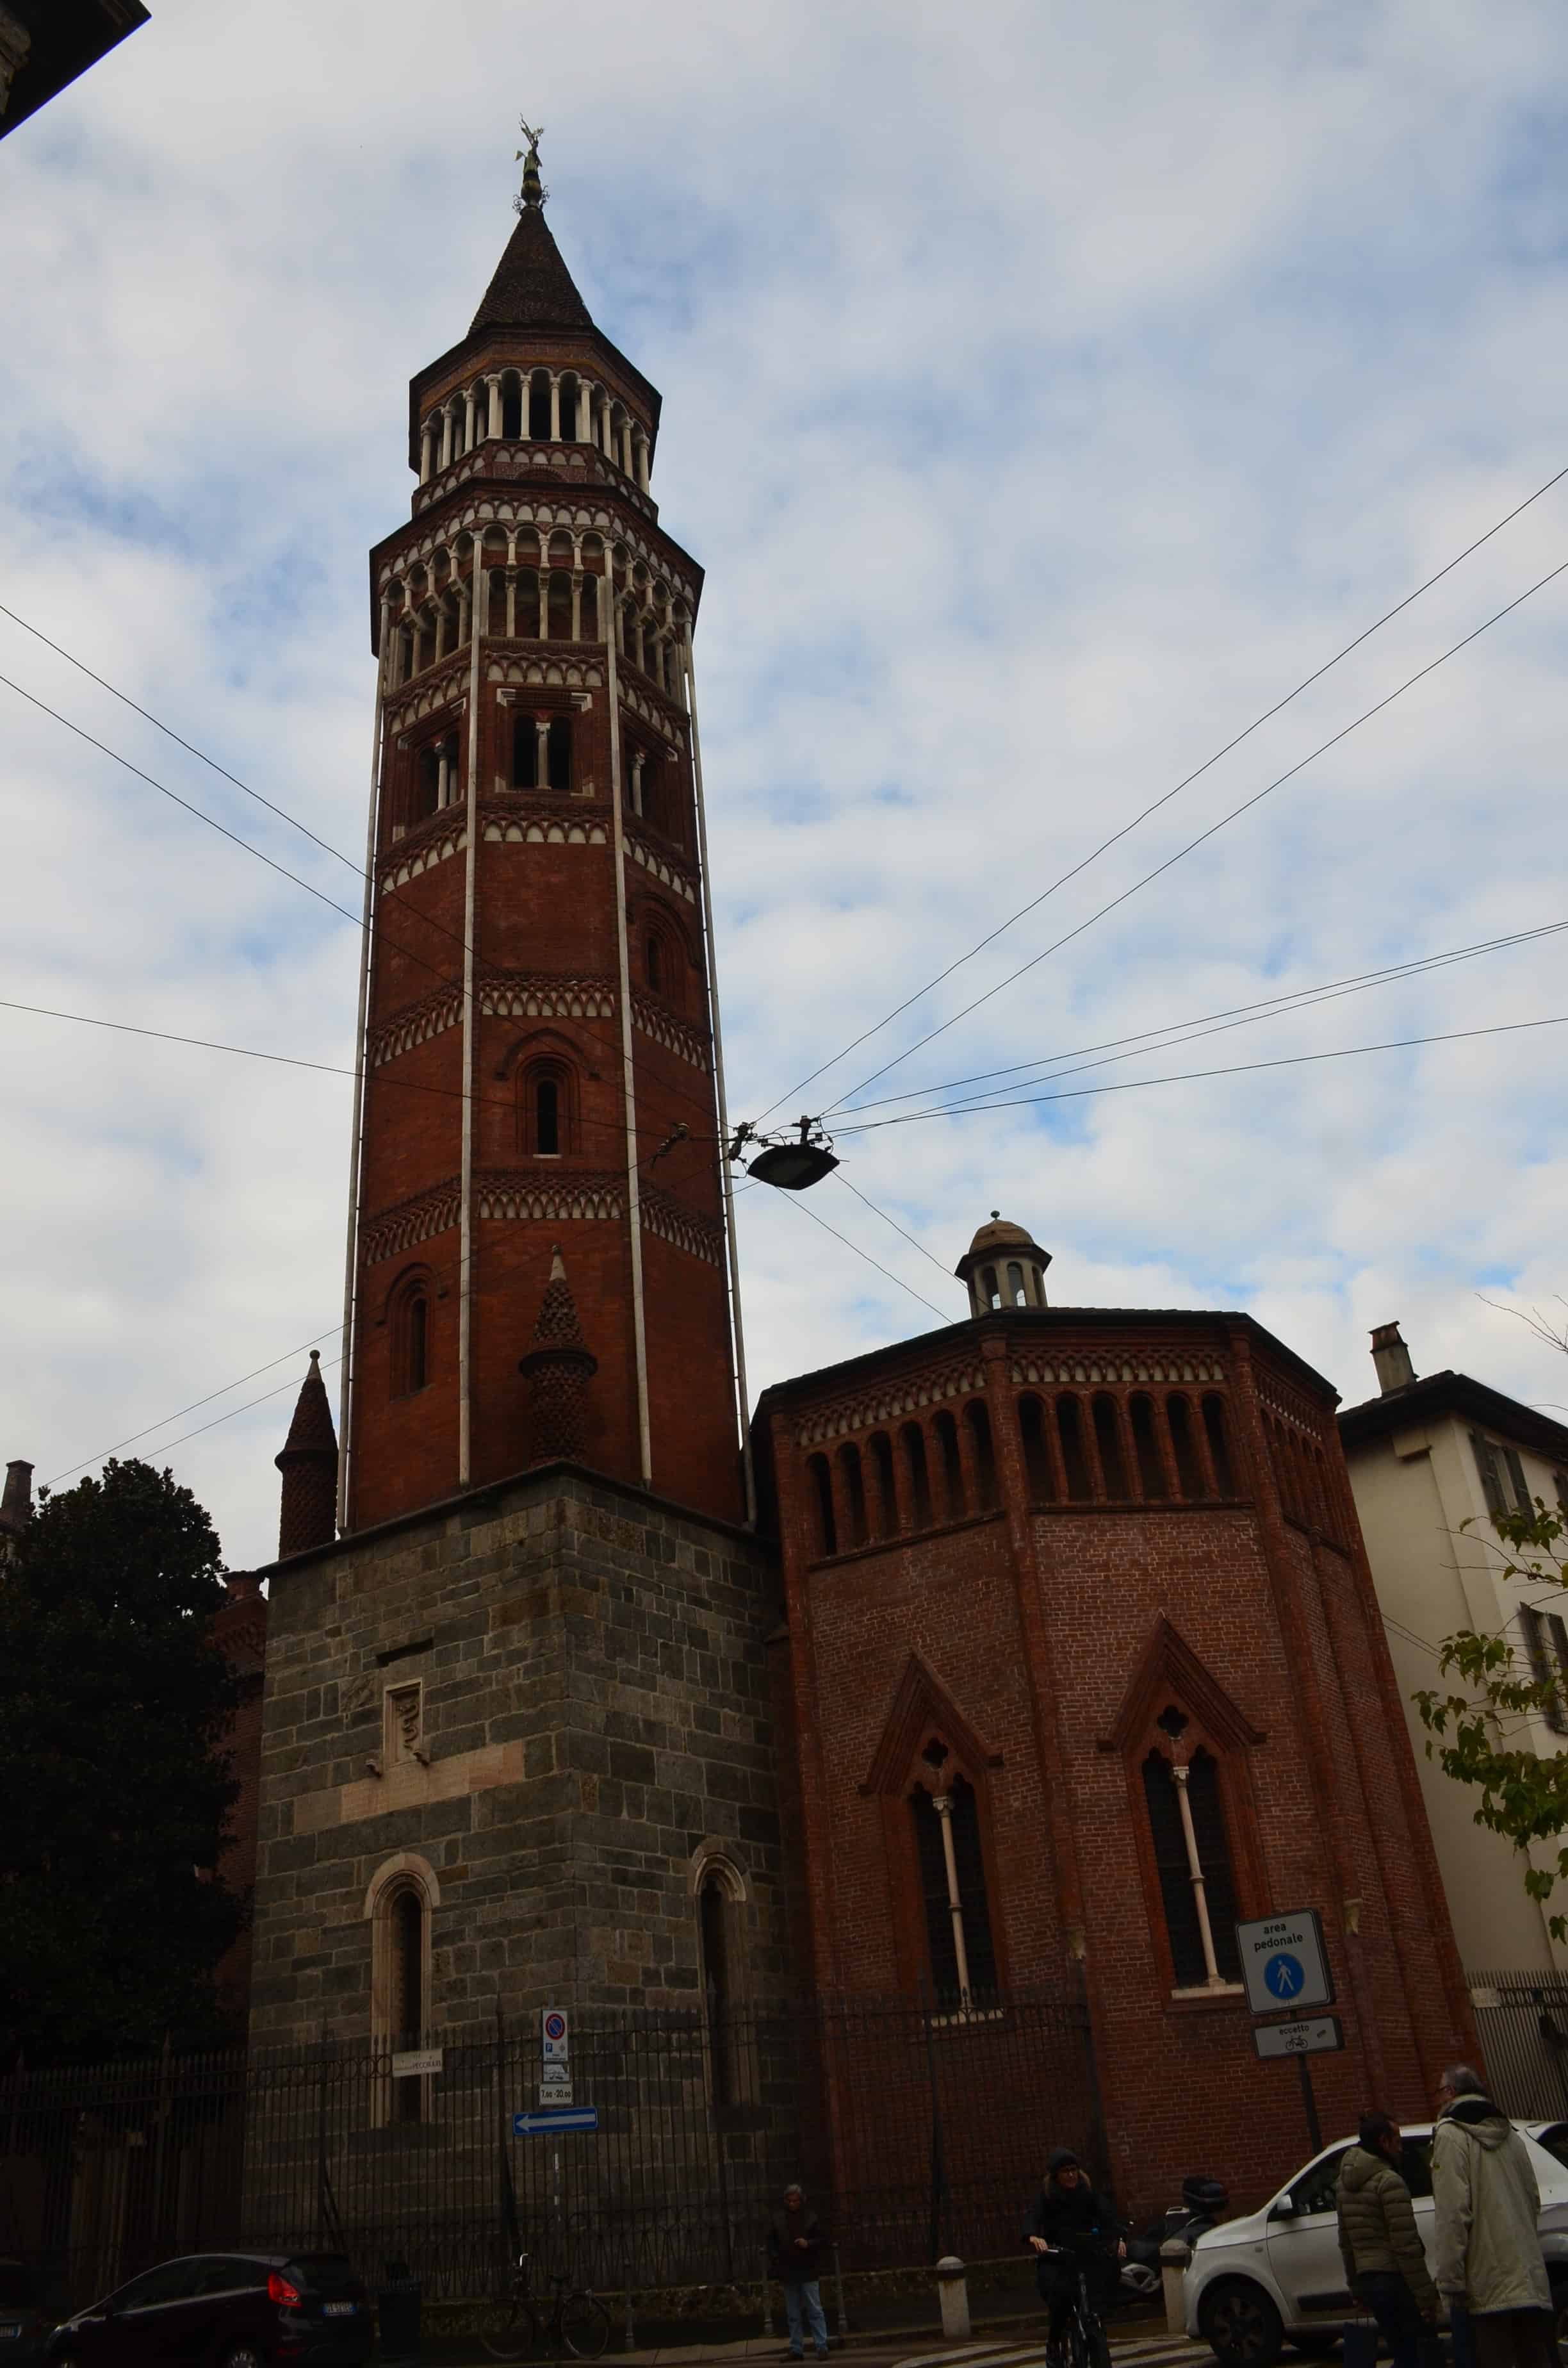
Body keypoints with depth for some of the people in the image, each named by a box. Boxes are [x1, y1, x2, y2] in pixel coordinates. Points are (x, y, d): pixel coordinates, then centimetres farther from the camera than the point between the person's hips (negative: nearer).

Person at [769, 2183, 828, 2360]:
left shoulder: (811, 2218, -1)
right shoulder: (779, 2220, 5)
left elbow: (821, 2240, 1)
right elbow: (771, 2242, 11)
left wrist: (809, 2244, -17)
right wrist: (776, 2261, -1)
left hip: (807, 2272, -3)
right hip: (787, 2273, 3)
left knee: (815, 2311, -3)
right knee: (793, 2314, 9)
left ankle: (822, 2347, 0)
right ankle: (796, 2349, 15)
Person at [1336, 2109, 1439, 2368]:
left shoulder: (1345, 2184, 14)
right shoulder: (1389, 2182, -14)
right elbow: (1406, 2246, -18)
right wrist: (1426, 2295, -15)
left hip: (1367, 2280, 8)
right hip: (1395, 2280, -8)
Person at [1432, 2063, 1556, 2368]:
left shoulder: (1451, 2134, -8)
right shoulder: (1510, 2134, 15)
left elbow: (1452, 2213, -15)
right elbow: (1533, 2202, 20)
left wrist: (1450, 2280, -13)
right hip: (1531, 2283, 7)